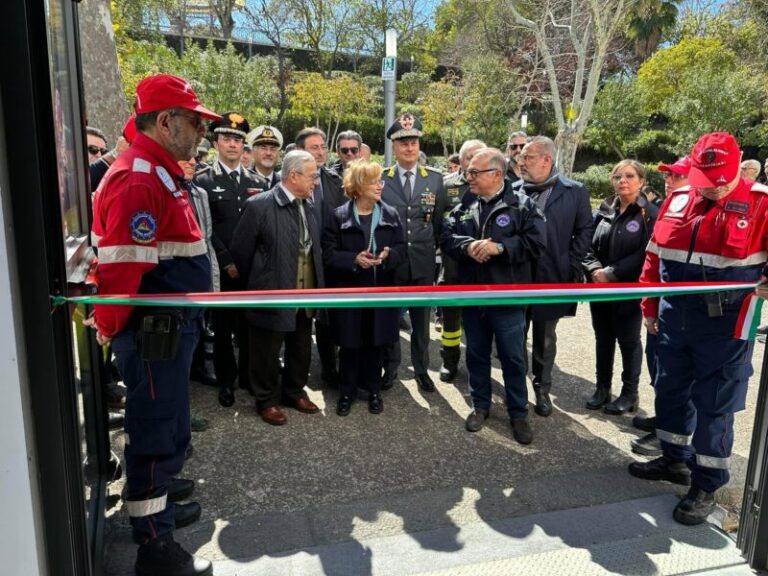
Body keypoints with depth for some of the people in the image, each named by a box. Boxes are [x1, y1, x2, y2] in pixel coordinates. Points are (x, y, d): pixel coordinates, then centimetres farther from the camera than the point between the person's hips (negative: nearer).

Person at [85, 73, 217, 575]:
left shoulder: (160, 174, 15)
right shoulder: (139, 179, -20)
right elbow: (122, 266, -25)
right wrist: (110, 327, -11)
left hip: (169, 328, 10)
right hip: (153, 332, -10)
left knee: (166, 429, 24)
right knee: (158, 435, 2)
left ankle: (158, 499, 44)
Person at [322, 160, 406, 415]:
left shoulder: (391, 214, 3)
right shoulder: (339, 216, -5)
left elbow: (401, 248, 4)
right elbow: (329, 253, -7)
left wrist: (387, 256, -17)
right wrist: (354, 259, -21)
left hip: (380, 290, 2)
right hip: (348, 290, -2)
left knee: (376, 342, 11)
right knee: (350, 344, 7)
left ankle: (373, 390, 28)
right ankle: (346, 392, 23)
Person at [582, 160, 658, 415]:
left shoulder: (650, 213, -7)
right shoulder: (604, 211, 6)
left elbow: (647, 253, -14)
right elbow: (588, 245, 6)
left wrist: (612, 273, -18)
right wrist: (594, 270, -13)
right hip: (600, 288, 4)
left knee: (628, 341, 8)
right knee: (603, 339, 14)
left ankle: (629, 393, 23)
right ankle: (602, 388, 28)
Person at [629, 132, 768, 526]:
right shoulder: (677, 201, 5)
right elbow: (655, 256, 11)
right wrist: (649, 307, 12)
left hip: (724, 327, -5)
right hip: (673, 321, 5)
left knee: (714, 405, 4)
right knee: (670, 391, 16)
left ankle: (706, 484, 19)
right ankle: (675, 460, 36)